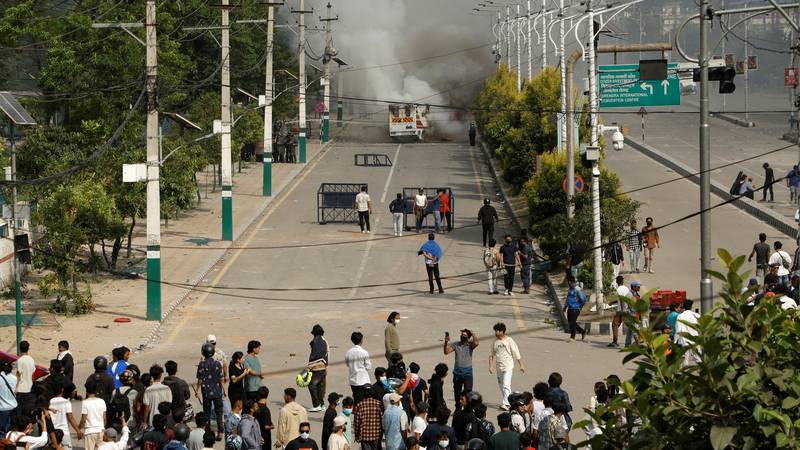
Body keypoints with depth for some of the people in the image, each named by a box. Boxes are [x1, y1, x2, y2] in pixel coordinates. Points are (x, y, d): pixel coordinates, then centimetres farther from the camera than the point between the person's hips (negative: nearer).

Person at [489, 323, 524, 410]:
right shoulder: (495, 341, 6)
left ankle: (506, 404, -22)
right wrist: (490, 366, 7)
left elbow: (516, 354, -3)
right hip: (499, 367, 6)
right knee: (501, 386, 12)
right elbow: (491, 354, 13)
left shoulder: (509, 341, -7)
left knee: (506, 386, -16)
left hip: (508, 367, -6)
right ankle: (505, 402, 24)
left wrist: (521, 365, -2)